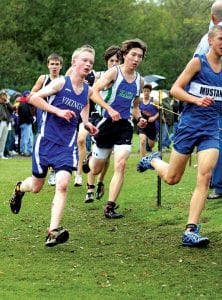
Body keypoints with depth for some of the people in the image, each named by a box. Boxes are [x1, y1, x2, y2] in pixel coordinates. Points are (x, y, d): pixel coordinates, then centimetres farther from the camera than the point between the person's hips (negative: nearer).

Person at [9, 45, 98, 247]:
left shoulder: (88, 91, 4)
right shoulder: (61, 83, -9)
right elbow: (34, 98, -13)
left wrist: (87, 124, 7)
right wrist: (58, 111, -20)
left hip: (68, 145, 3)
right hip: (47, 140, -2)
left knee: (62, 184, -18)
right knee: (36, 186, 10)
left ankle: (53, 231, -19)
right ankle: (20, 188, 48)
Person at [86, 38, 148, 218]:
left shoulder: (139, 80, 9)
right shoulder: (114, 72, -7)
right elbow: (94, 92, -19)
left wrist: (139, 118, 2)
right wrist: (110, 110, -30)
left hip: (125, 126, 3)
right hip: (108, 123, -3)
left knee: (121, 164, -17)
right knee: (96, 169, 10)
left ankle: (110, 207, -13)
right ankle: (91, 156, 49)